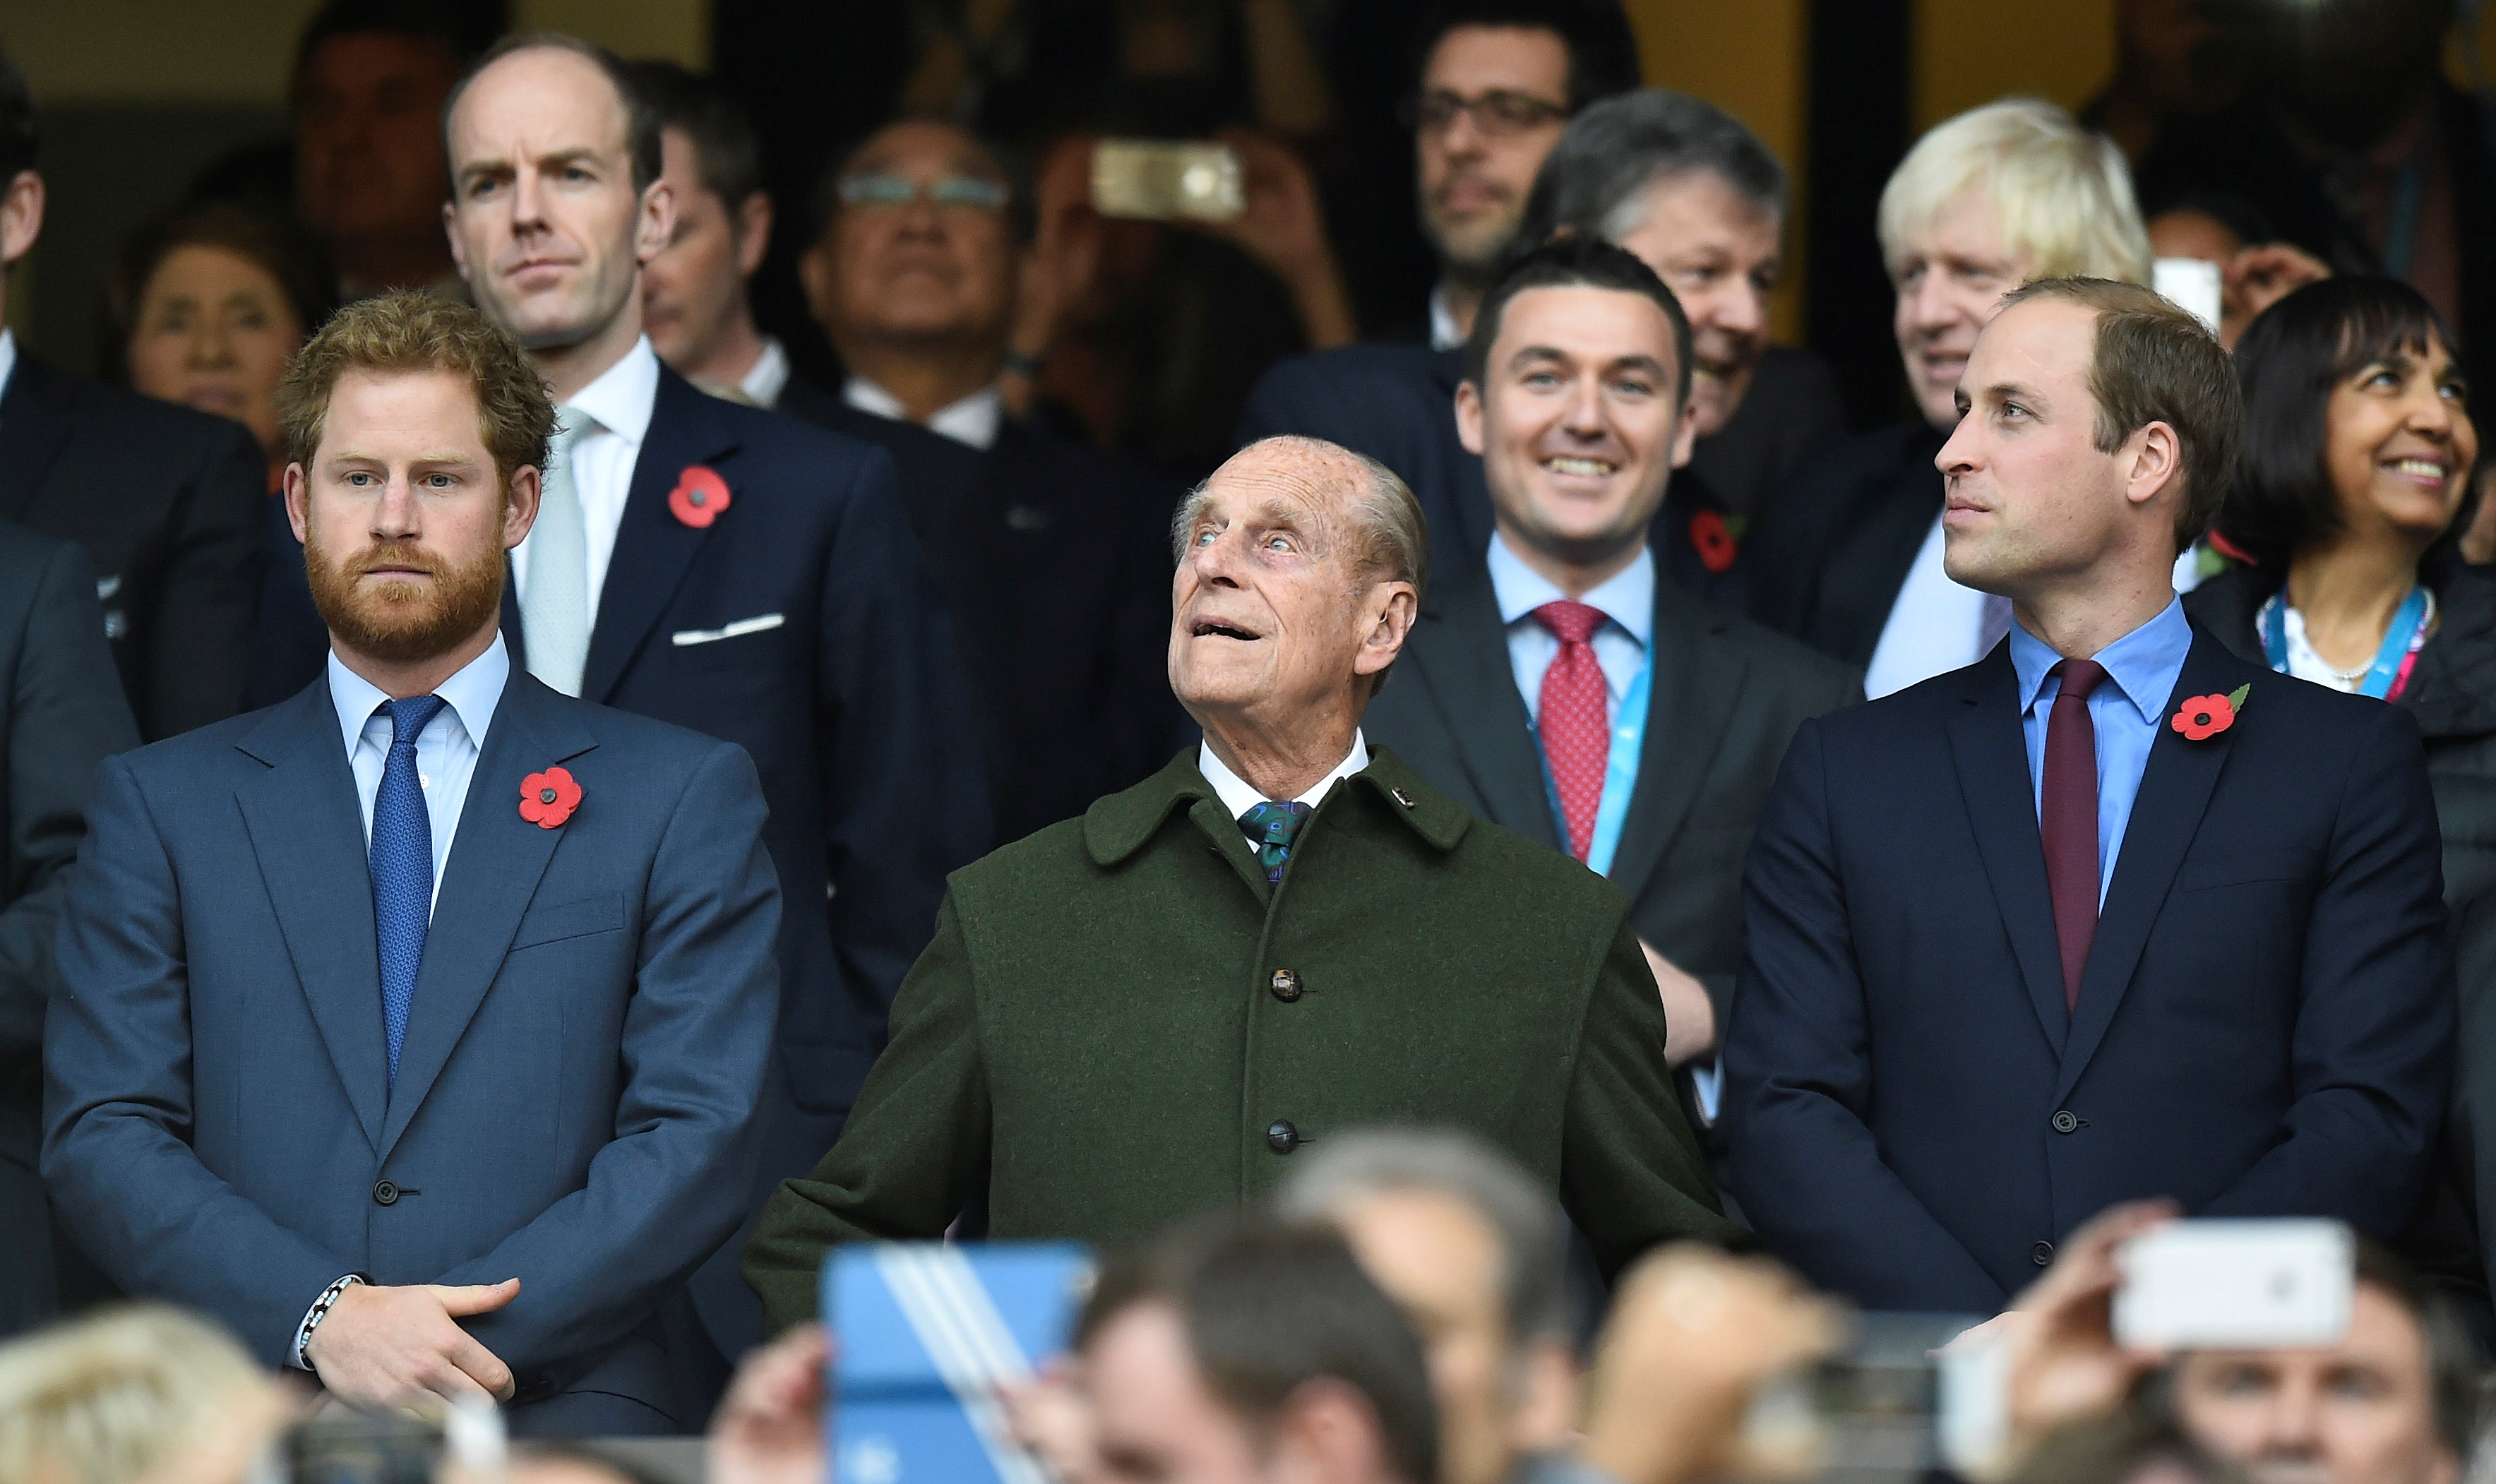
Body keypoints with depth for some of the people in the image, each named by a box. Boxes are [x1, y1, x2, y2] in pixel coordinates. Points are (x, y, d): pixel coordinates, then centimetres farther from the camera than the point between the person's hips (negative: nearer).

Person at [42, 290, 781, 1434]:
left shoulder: (684, 799, 14)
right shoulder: (161, 807, 17)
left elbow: (702, 1137, 4)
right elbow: (100, 1137, 8)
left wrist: (453, 1338, -8)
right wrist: (323, 1318, -9)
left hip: (567, 1427, -1)